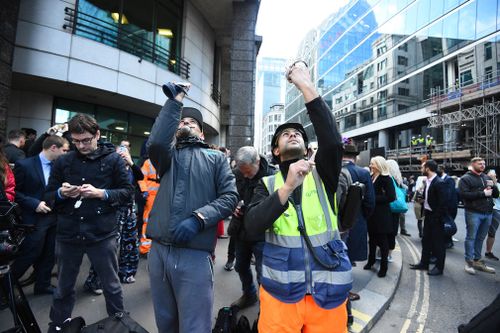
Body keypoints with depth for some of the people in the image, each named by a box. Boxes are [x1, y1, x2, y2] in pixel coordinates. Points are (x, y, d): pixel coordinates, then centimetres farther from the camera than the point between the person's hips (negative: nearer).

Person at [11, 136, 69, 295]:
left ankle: (43, 284, 31)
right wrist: (34, 203, -17)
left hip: (54, 217, 6)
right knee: (29, 256, 6)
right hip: (35, 219, -5)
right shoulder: (24, 164, -12)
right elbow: (13, 191, -9)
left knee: (49, 255, 15)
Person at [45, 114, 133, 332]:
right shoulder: (62, 162, 5)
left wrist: (101, 193, -19)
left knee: (112, 286, 12)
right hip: (67, 234, 3)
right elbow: (48, 196, 9)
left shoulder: (113, 159, -3)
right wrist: (61, 193, -12)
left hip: (102, 234, -2)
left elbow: (127, 191, -4)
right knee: (63, 288, 20)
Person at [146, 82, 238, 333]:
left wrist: (198, 218, -18)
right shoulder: (168, 156, 14)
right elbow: (156, 142, -10)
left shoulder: (216, 158, 8)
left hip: (194, 255, -3)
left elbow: (230, 197, -4)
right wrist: (175, 101, -6)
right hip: (158, 251, 4)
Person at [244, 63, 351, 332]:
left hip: (328, 288, 1)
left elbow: (333, 141, -17)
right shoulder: (267, 184, 3)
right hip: (280, 288, 0)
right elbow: (252, 227, -12)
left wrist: (307, 87, -17)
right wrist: (287, 187, -23)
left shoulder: (322, 174, 3)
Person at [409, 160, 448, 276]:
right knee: (426, 240, 16)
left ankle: (439, 267, 20)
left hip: (435, 217, -9)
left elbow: (443, 202, -20)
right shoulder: (427, 181, 6)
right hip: (428, 215, 9)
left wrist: (438, 218, -19)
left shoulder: (439, 183, -19)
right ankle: (424, 263, 29)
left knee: (438, 242, 6)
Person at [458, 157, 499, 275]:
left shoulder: (487, 178, 17)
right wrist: (483, 193, -16)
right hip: (473, 213, -6)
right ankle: (469, 262, 8)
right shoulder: (466, 178, -5)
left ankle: (477, 261, 23)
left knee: (480, 238, 12)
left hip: (488, 213, 6)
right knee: (471, 237, 0)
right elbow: (463, 194, -17)